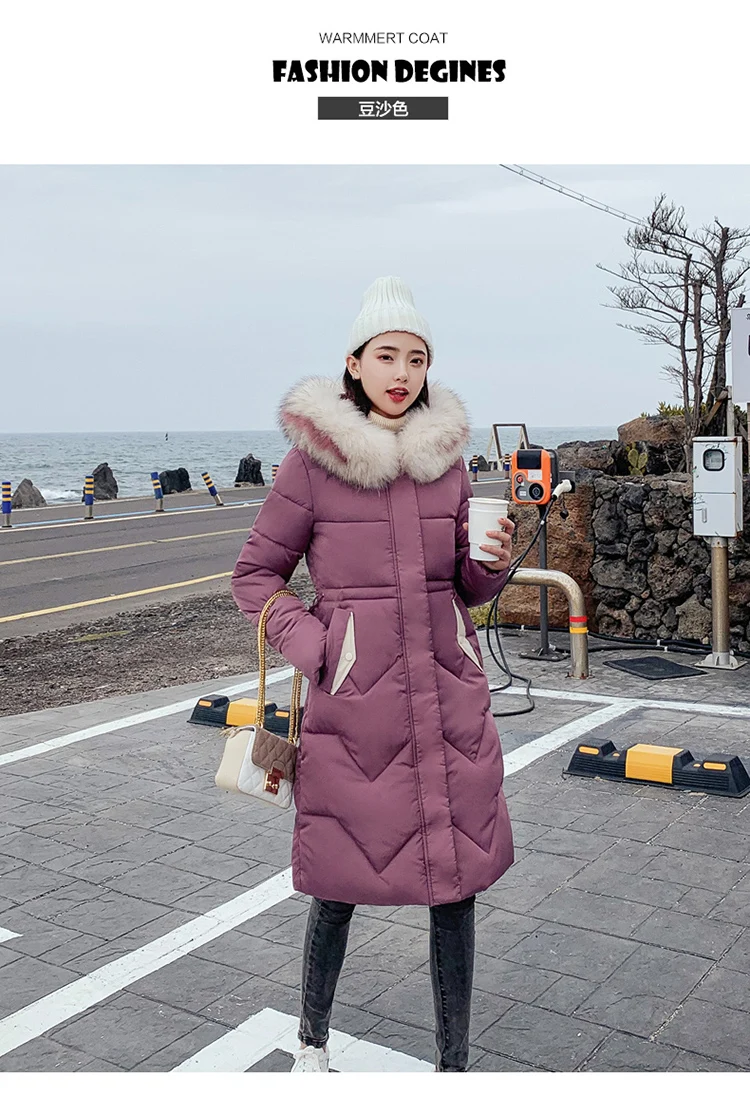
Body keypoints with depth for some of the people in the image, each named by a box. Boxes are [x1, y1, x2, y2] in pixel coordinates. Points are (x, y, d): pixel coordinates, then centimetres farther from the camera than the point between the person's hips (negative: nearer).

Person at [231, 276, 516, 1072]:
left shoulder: (445, 455, 6)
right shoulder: (312, 459, -5)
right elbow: (255, 575, 2)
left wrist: (495, 560, -8)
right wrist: (313, 649, -11)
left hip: (449, 695, 4)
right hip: (354, 704, -3)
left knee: (456, 884, 8)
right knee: (340, 884, 10)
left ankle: (454, 1064, 27)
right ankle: (312, 1039, 38)